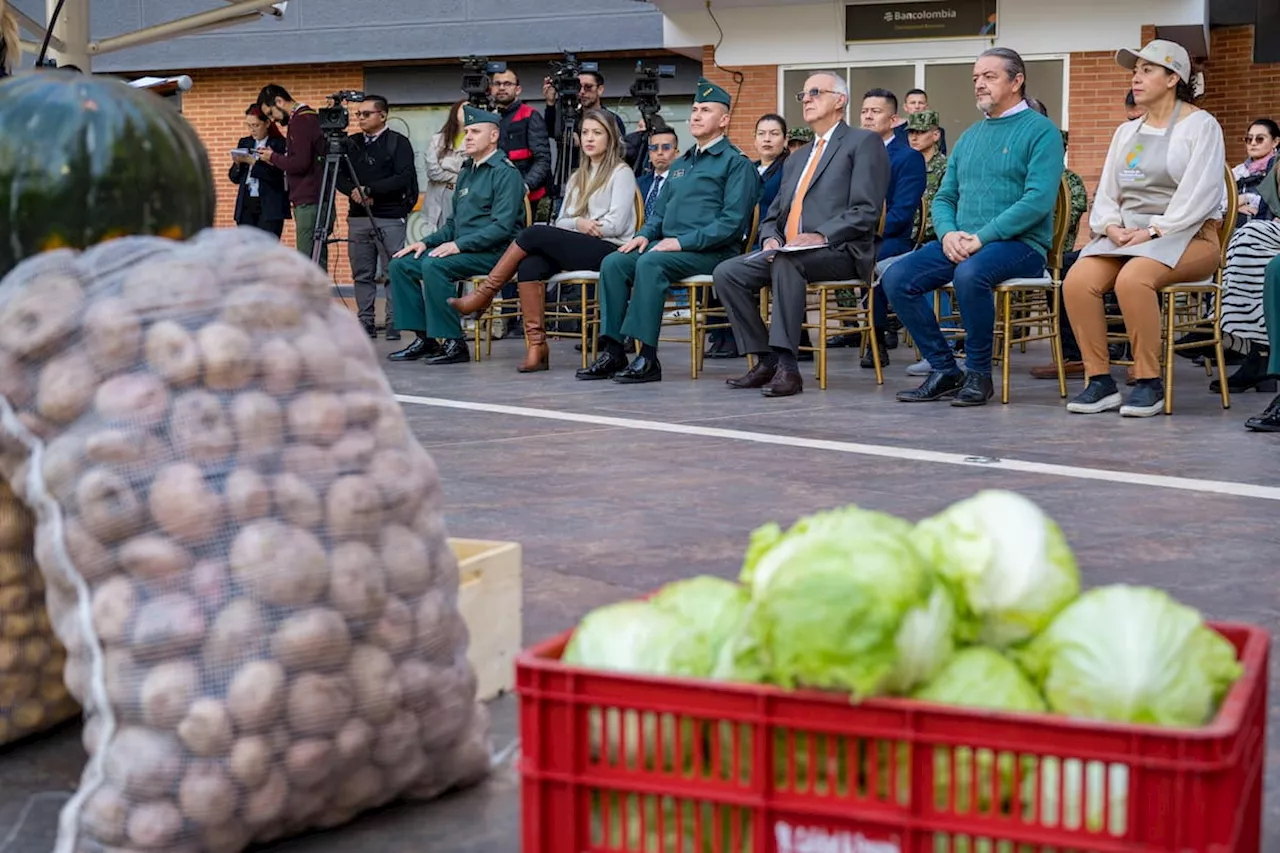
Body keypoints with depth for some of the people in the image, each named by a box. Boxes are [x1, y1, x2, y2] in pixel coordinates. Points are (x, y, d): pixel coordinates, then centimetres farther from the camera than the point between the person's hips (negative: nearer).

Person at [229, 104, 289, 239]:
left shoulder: (279, 144, -2)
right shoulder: (244, 143, 14)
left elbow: (276, 175, -13)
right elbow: (234, 178, 16)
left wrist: (252, 161, -18)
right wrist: (237, 163, -5)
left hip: (270, 207, -5)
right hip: (246, 205, 5)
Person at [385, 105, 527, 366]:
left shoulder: (506, 173, -9)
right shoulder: (467, 172, 20)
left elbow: (502, 227, -19)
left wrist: (459, 245, -24)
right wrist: (426, 242, 7)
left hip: (494, 253, -9)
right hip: (463, 249, 9)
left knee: (435, 266, -32)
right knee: (401, 264, -3)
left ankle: (454, 343, -25)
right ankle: (424, 339, -4)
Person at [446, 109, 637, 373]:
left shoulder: (621, 172, 4)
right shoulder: (578, 177, 25)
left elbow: (616, 224, -7)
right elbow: (561, 222, 16)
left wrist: (582, 226, -3)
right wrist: (579, 224, -6)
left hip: (609, 250, -6)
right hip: (577, 249, 6)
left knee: (534, 233, -24)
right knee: (530, 265, -25)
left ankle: (484, 294, -14)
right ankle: (536, 345, -31)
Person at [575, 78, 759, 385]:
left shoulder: (736, 163, -2)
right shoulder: (680, 164, 24)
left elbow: (732, 222, -13)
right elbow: (660, 211, 29)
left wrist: (682, 242, -18)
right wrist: (645, 234, 6)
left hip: (710, 253, -8)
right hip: (667, 246, 8)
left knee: (650, 263, -33)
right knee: (613, 262, -15)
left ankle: (647, 358, -33)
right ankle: (612, 351, -19)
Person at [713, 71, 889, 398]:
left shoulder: (864, 142, 3)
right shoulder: (797, 158, 27)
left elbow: (866, 211, -9)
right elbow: (774, 215, 24)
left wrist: (821, 236, -21)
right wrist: (771, 238, 0)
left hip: (842, 252, -7)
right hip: (789, 253, 8)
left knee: (786, 261, -37)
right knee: (727, 273, -13)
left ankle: (787, 365, -36)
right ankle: (766, 360, -9)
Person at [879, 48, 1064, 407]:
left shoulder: (1040, 131, -2)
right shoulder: (969, 137, 20)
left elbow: (1038, 200, -15)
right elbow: (944, 198, 18)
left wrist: (982, 237, -19)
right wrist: (948, 233, -6)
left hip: (1019, 244, -7)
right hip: (961, 243, 7)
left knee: (970, 274, -38)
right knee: (896, 279, -15)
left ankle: (978, 373, -17)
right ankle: (945, 370, -6)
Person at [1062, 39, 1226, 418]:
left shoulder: (1201, 126, 1)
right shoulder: (1126, 132, 22)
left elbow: (1198, 194, -10)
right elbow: (1106, 192, 17)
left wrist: (1154, 231, -19)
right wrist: (1112, 226, -5)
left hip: (1187, 235, -6)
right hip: (1126, 234, 6)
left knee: (1133, 278, -37)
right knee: (1077, 281, -24)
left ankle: (1149, 382, -26)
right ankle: (1100, 380, -19)